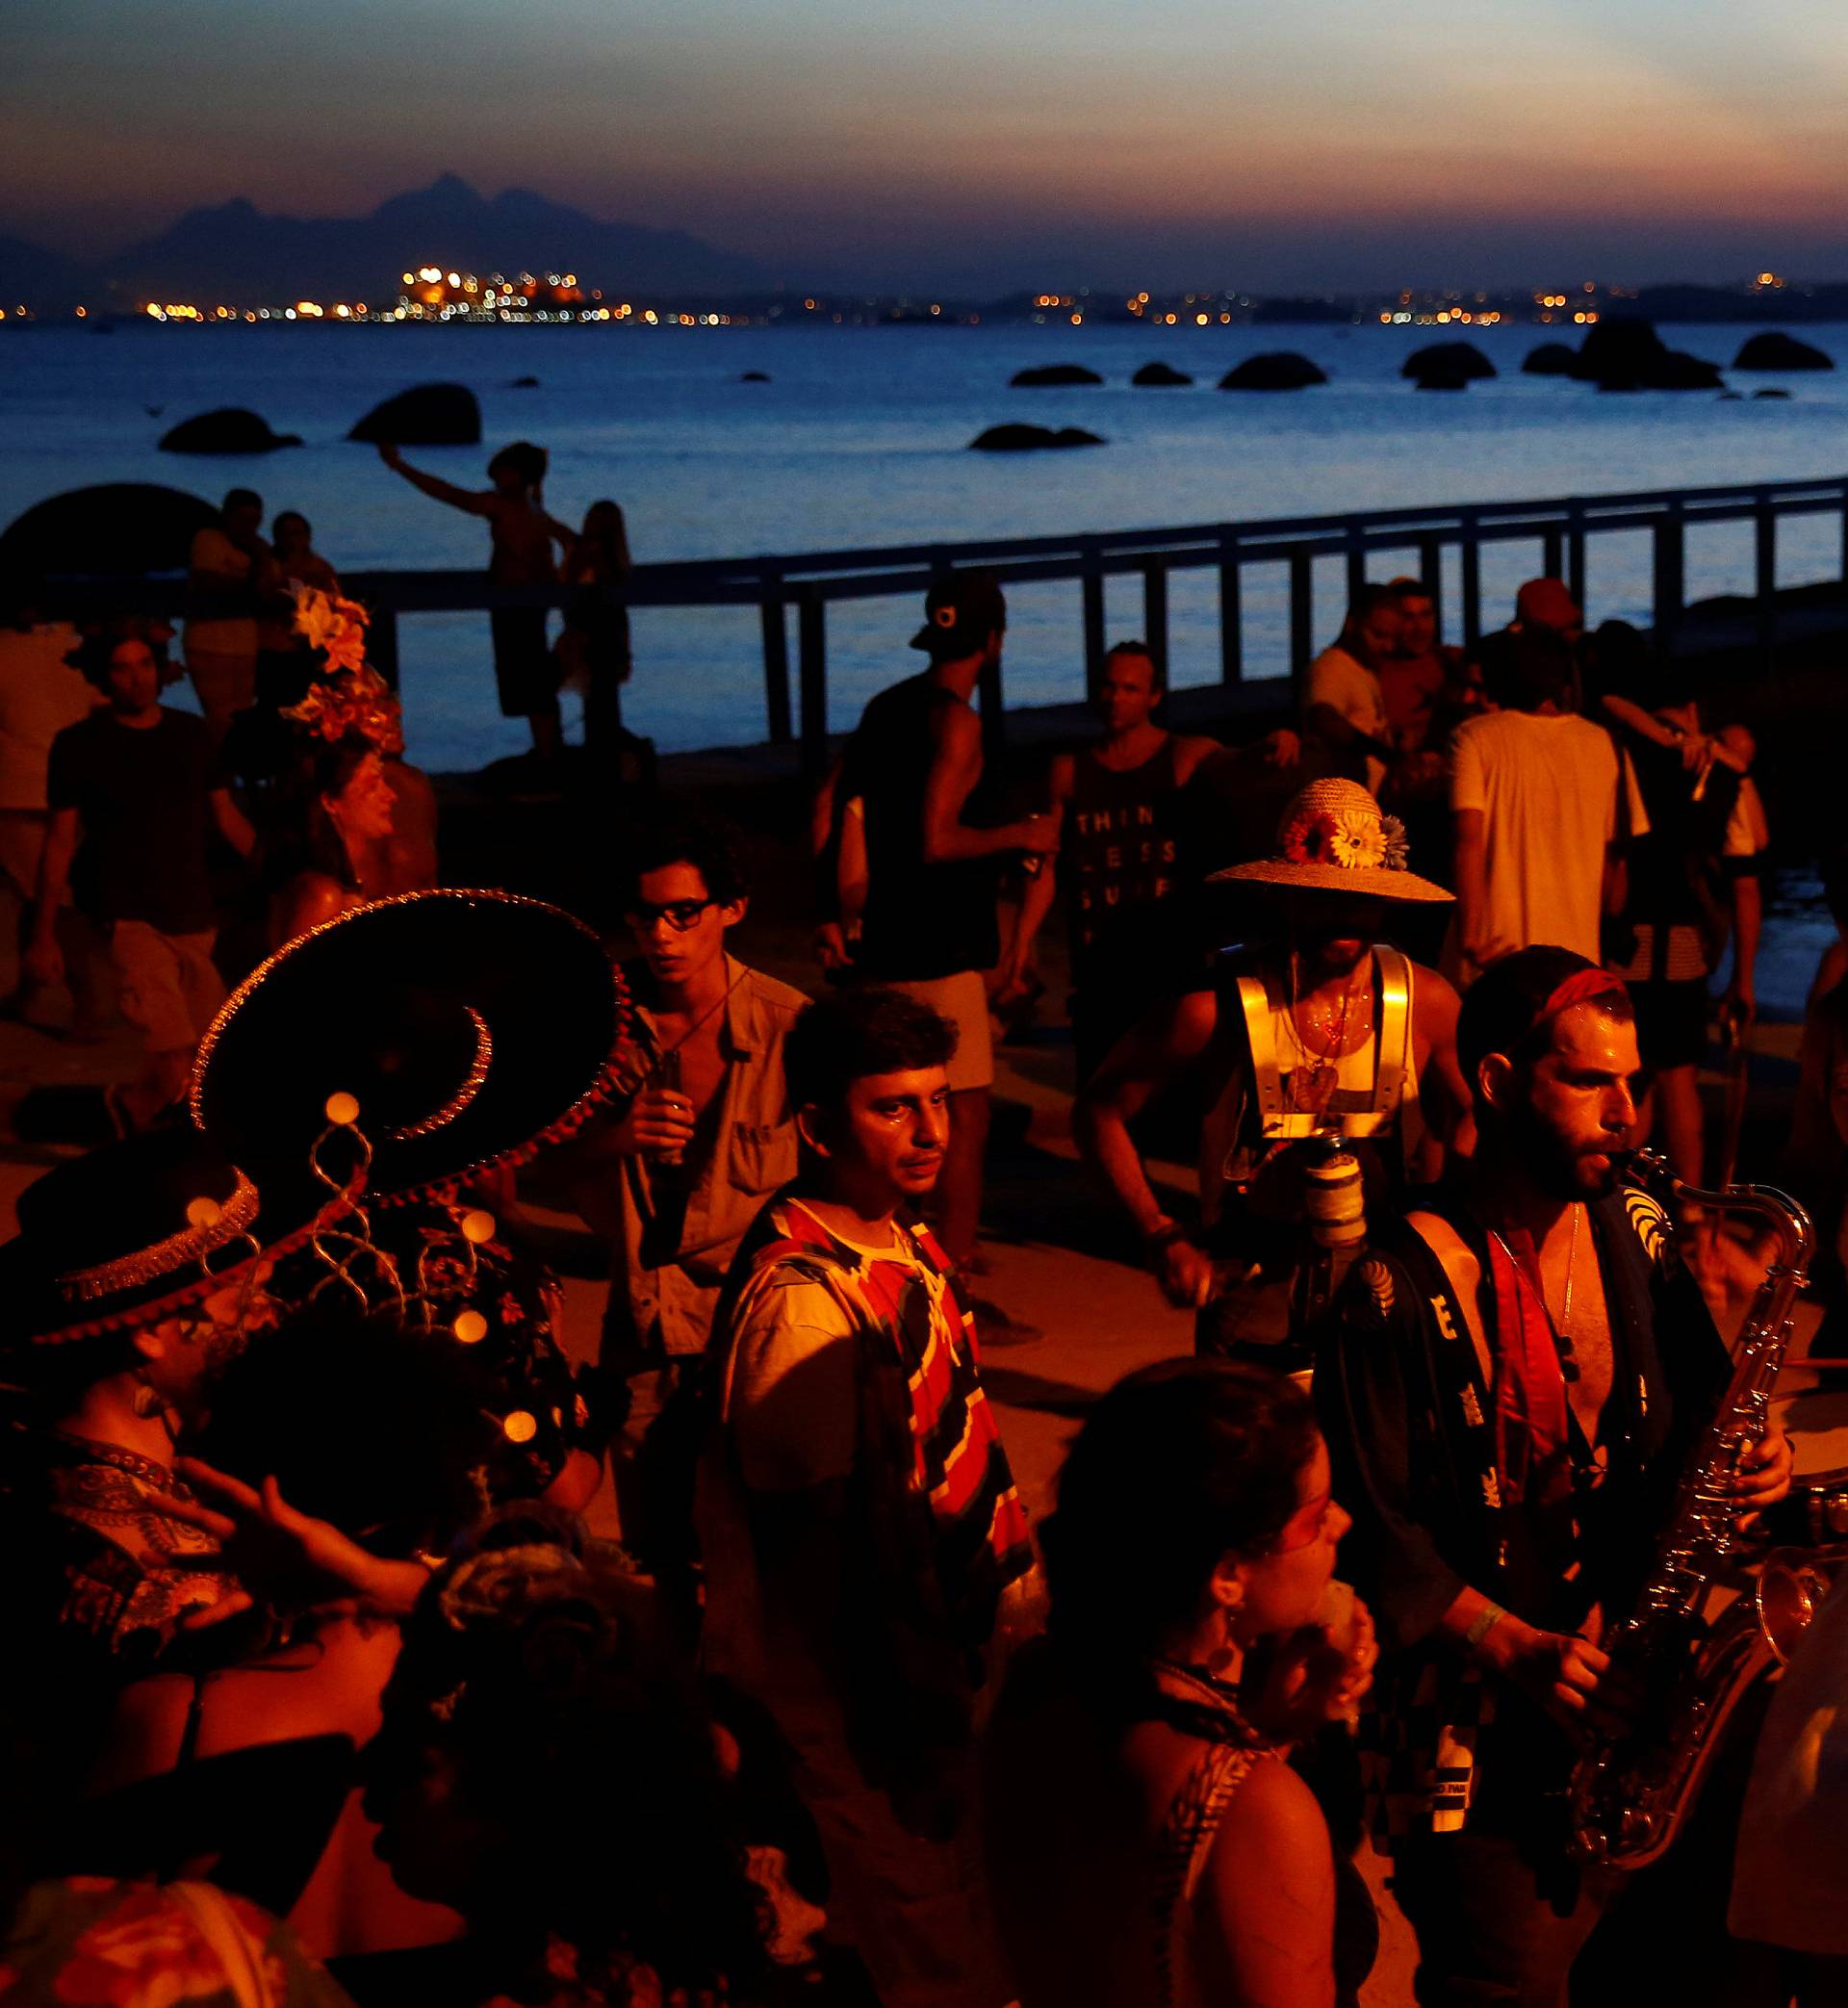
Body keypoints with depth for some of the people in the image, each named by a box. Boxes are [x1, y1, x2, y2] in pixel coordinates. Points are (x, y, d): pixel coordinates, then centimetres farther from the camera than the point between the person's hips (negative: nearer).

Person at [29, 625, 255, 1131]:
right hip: (131, 916, -5)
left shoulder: (192, 734, 10)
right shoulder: (79, 745, 0)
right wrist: (43, 934, -1)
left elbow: (226, 817, 17)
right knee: (178, 1074, -17)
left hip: (195, 917, 5)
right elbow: (60, 841, 2)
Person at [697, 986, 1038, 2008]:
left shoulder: (902, 1241, 4)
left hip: (955, 1646, 9)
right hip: (872, 1692, -9)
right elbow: (814, 1545, -23)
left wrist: (1005, 1572, 13)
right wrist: (910, 1727, -18)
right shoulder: (799, 1298, -25)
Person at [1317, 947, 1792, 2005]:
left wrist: (1751, 1455, -5)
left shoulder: (1636, 1232, 5)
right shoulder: (1408, 1286, -16)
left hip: (1636, 1691, 6)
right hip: (1481, 1725, -6)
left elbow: (1696, 1405, 17)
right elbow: (1377, 1529, -14)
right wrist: (1518, 1650, -22)